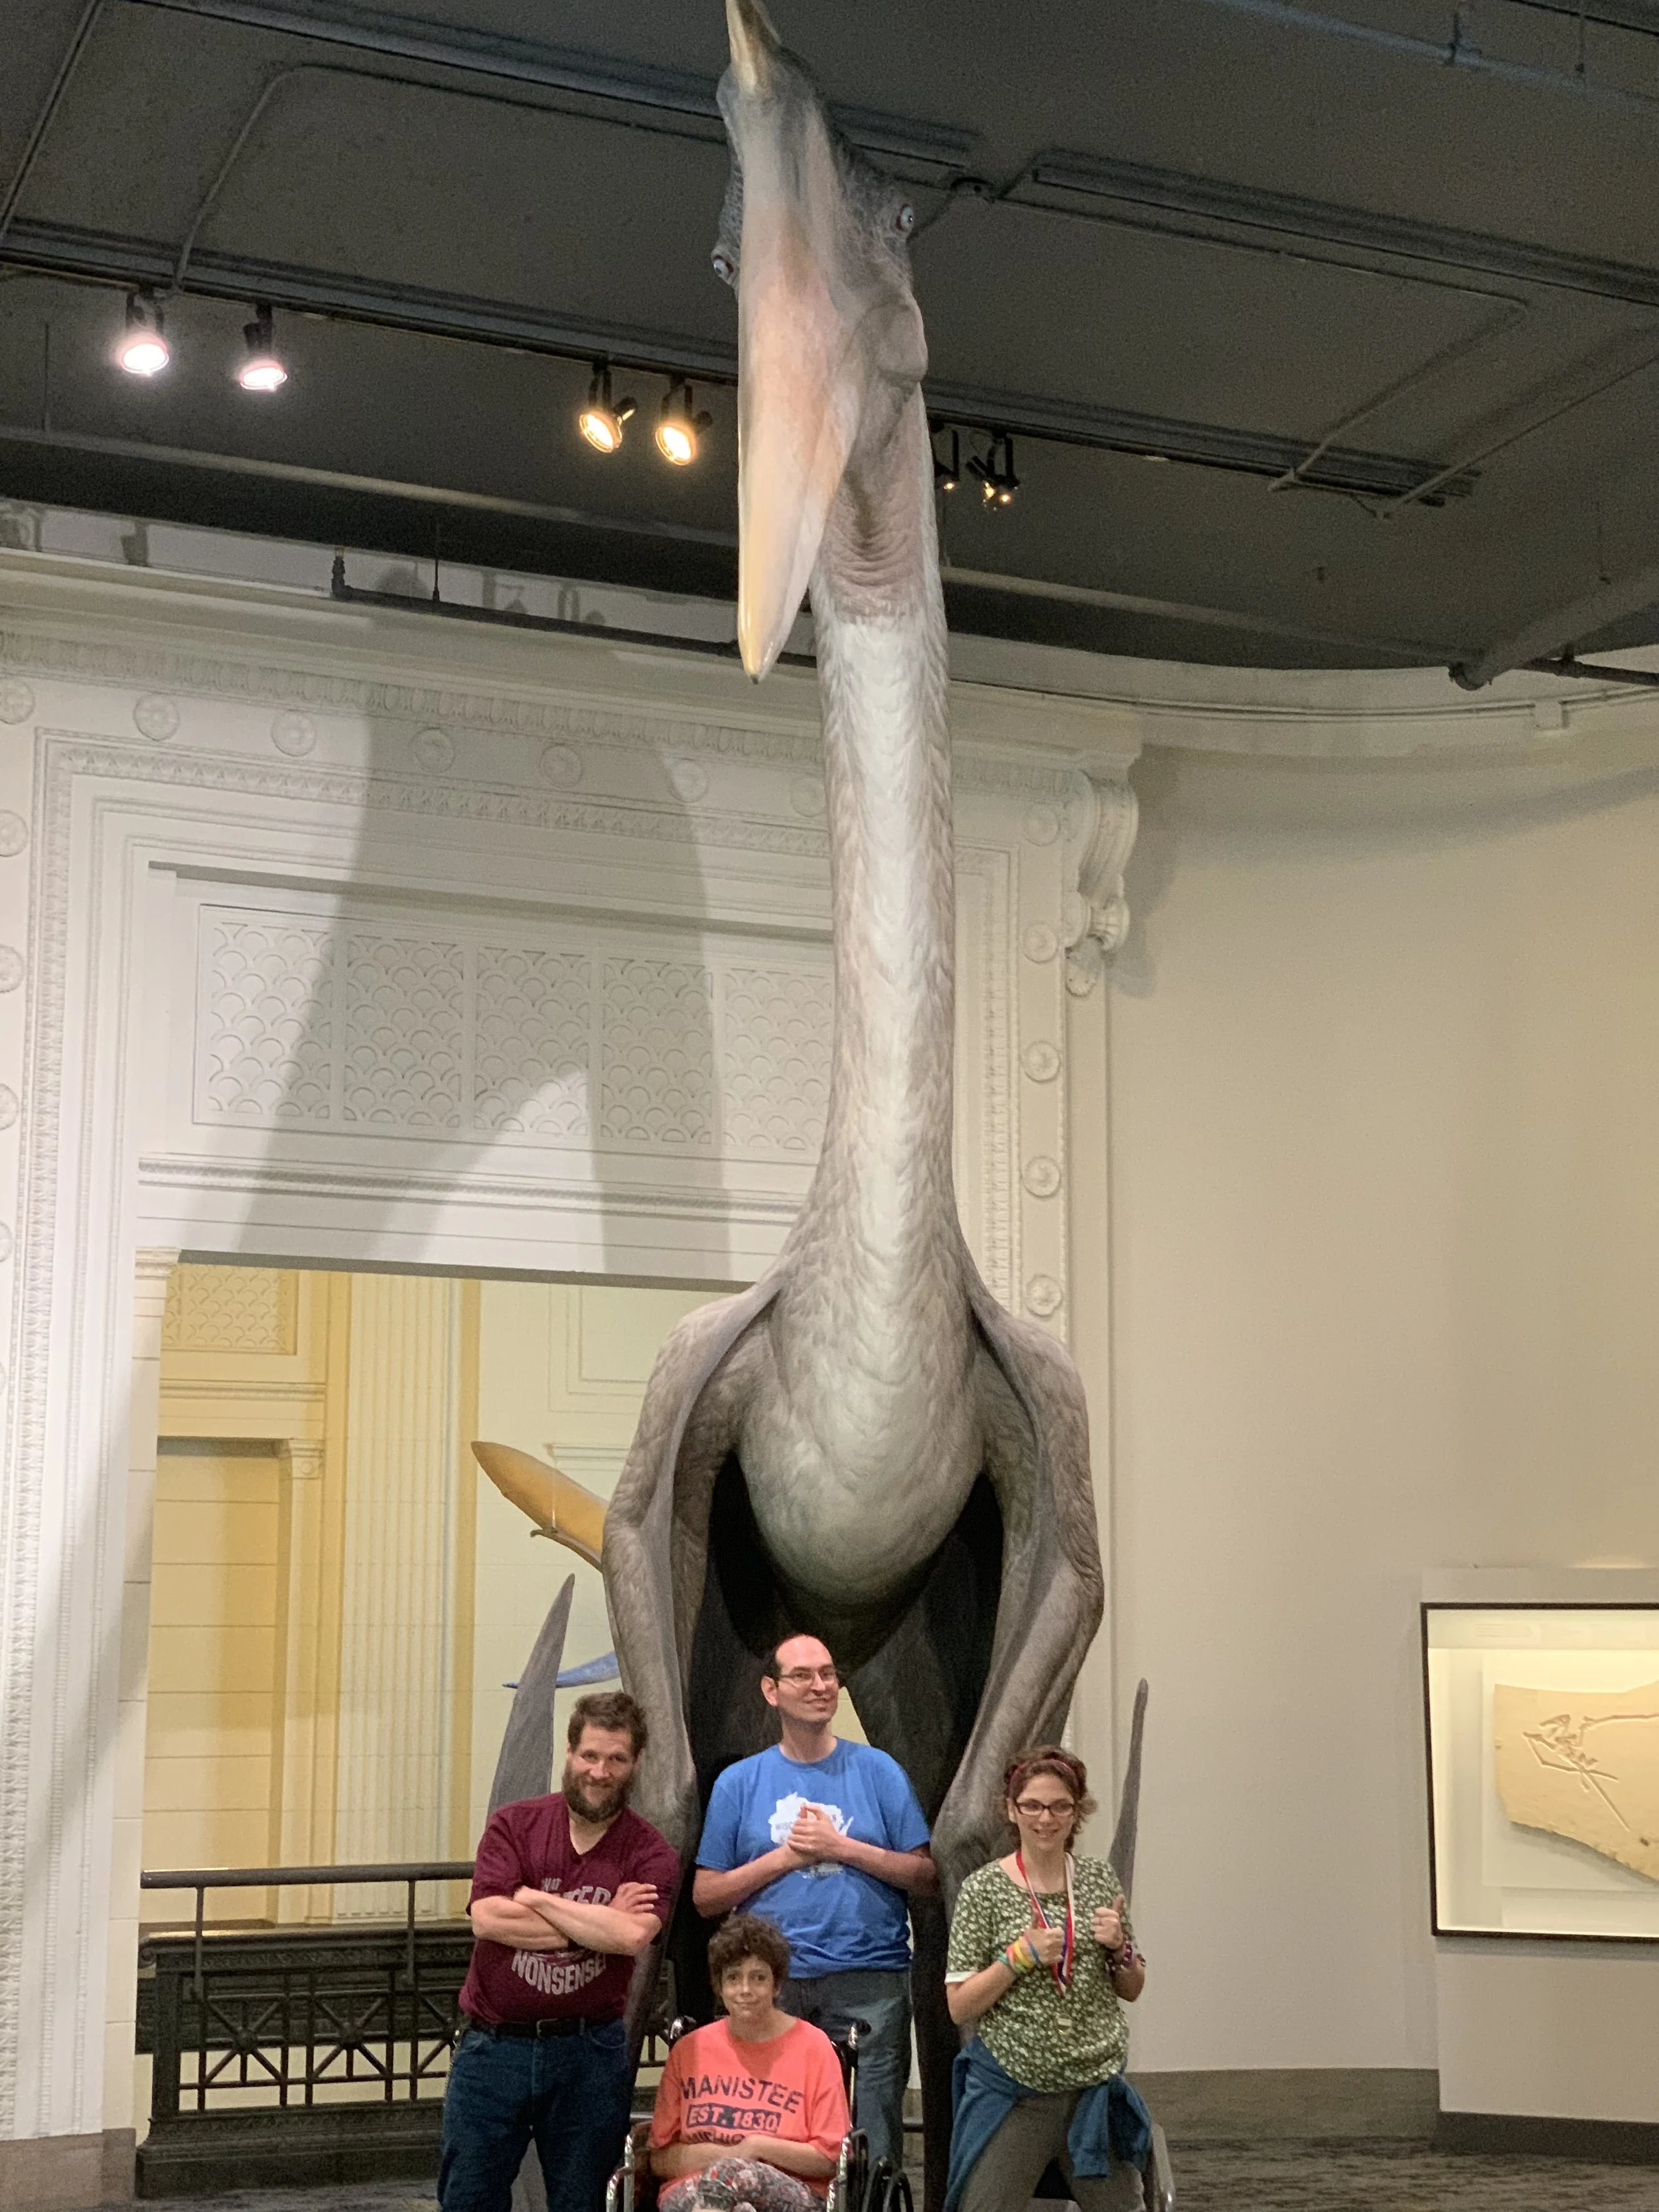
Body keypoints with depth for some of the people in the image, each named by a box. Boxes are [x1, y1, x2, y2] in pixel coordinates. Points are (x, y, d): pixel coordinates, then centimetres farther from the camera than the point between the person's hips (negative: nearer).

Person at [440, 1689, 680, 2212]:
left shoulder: (652, 1853, -2)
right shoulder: (513, 1825, -1)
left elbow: (633, 1936, -21)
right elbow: (488, 1919, -15)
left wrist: (536, 1898, -13)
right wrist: (599, 1927, -14)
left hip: (590, 2055, 0)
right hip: (494, 2046, 0)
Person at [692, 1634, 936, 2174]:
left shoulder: (878, 1771, 7)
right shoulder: (739, 1782, 9)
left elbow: (925, 1877, 3)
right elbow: (706, 1896, 6)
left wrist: (842, 1848, -7)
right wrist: (786, 1856, -5)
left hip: (869, 1985, -1)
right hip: (772, 1986, 1)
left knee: (871, 2148, -2)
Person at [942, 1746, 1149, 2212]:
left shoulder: (1100, 1879, 6)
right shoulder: (984, 1889, -4)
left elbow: (1131, 1990, 15)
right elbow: (959, 2008, -6)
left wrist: (1119, 1948, -6)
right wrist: (1021, 1955, -17)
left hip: (1097, 2089, 3)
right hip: (1011, 2093, -3)